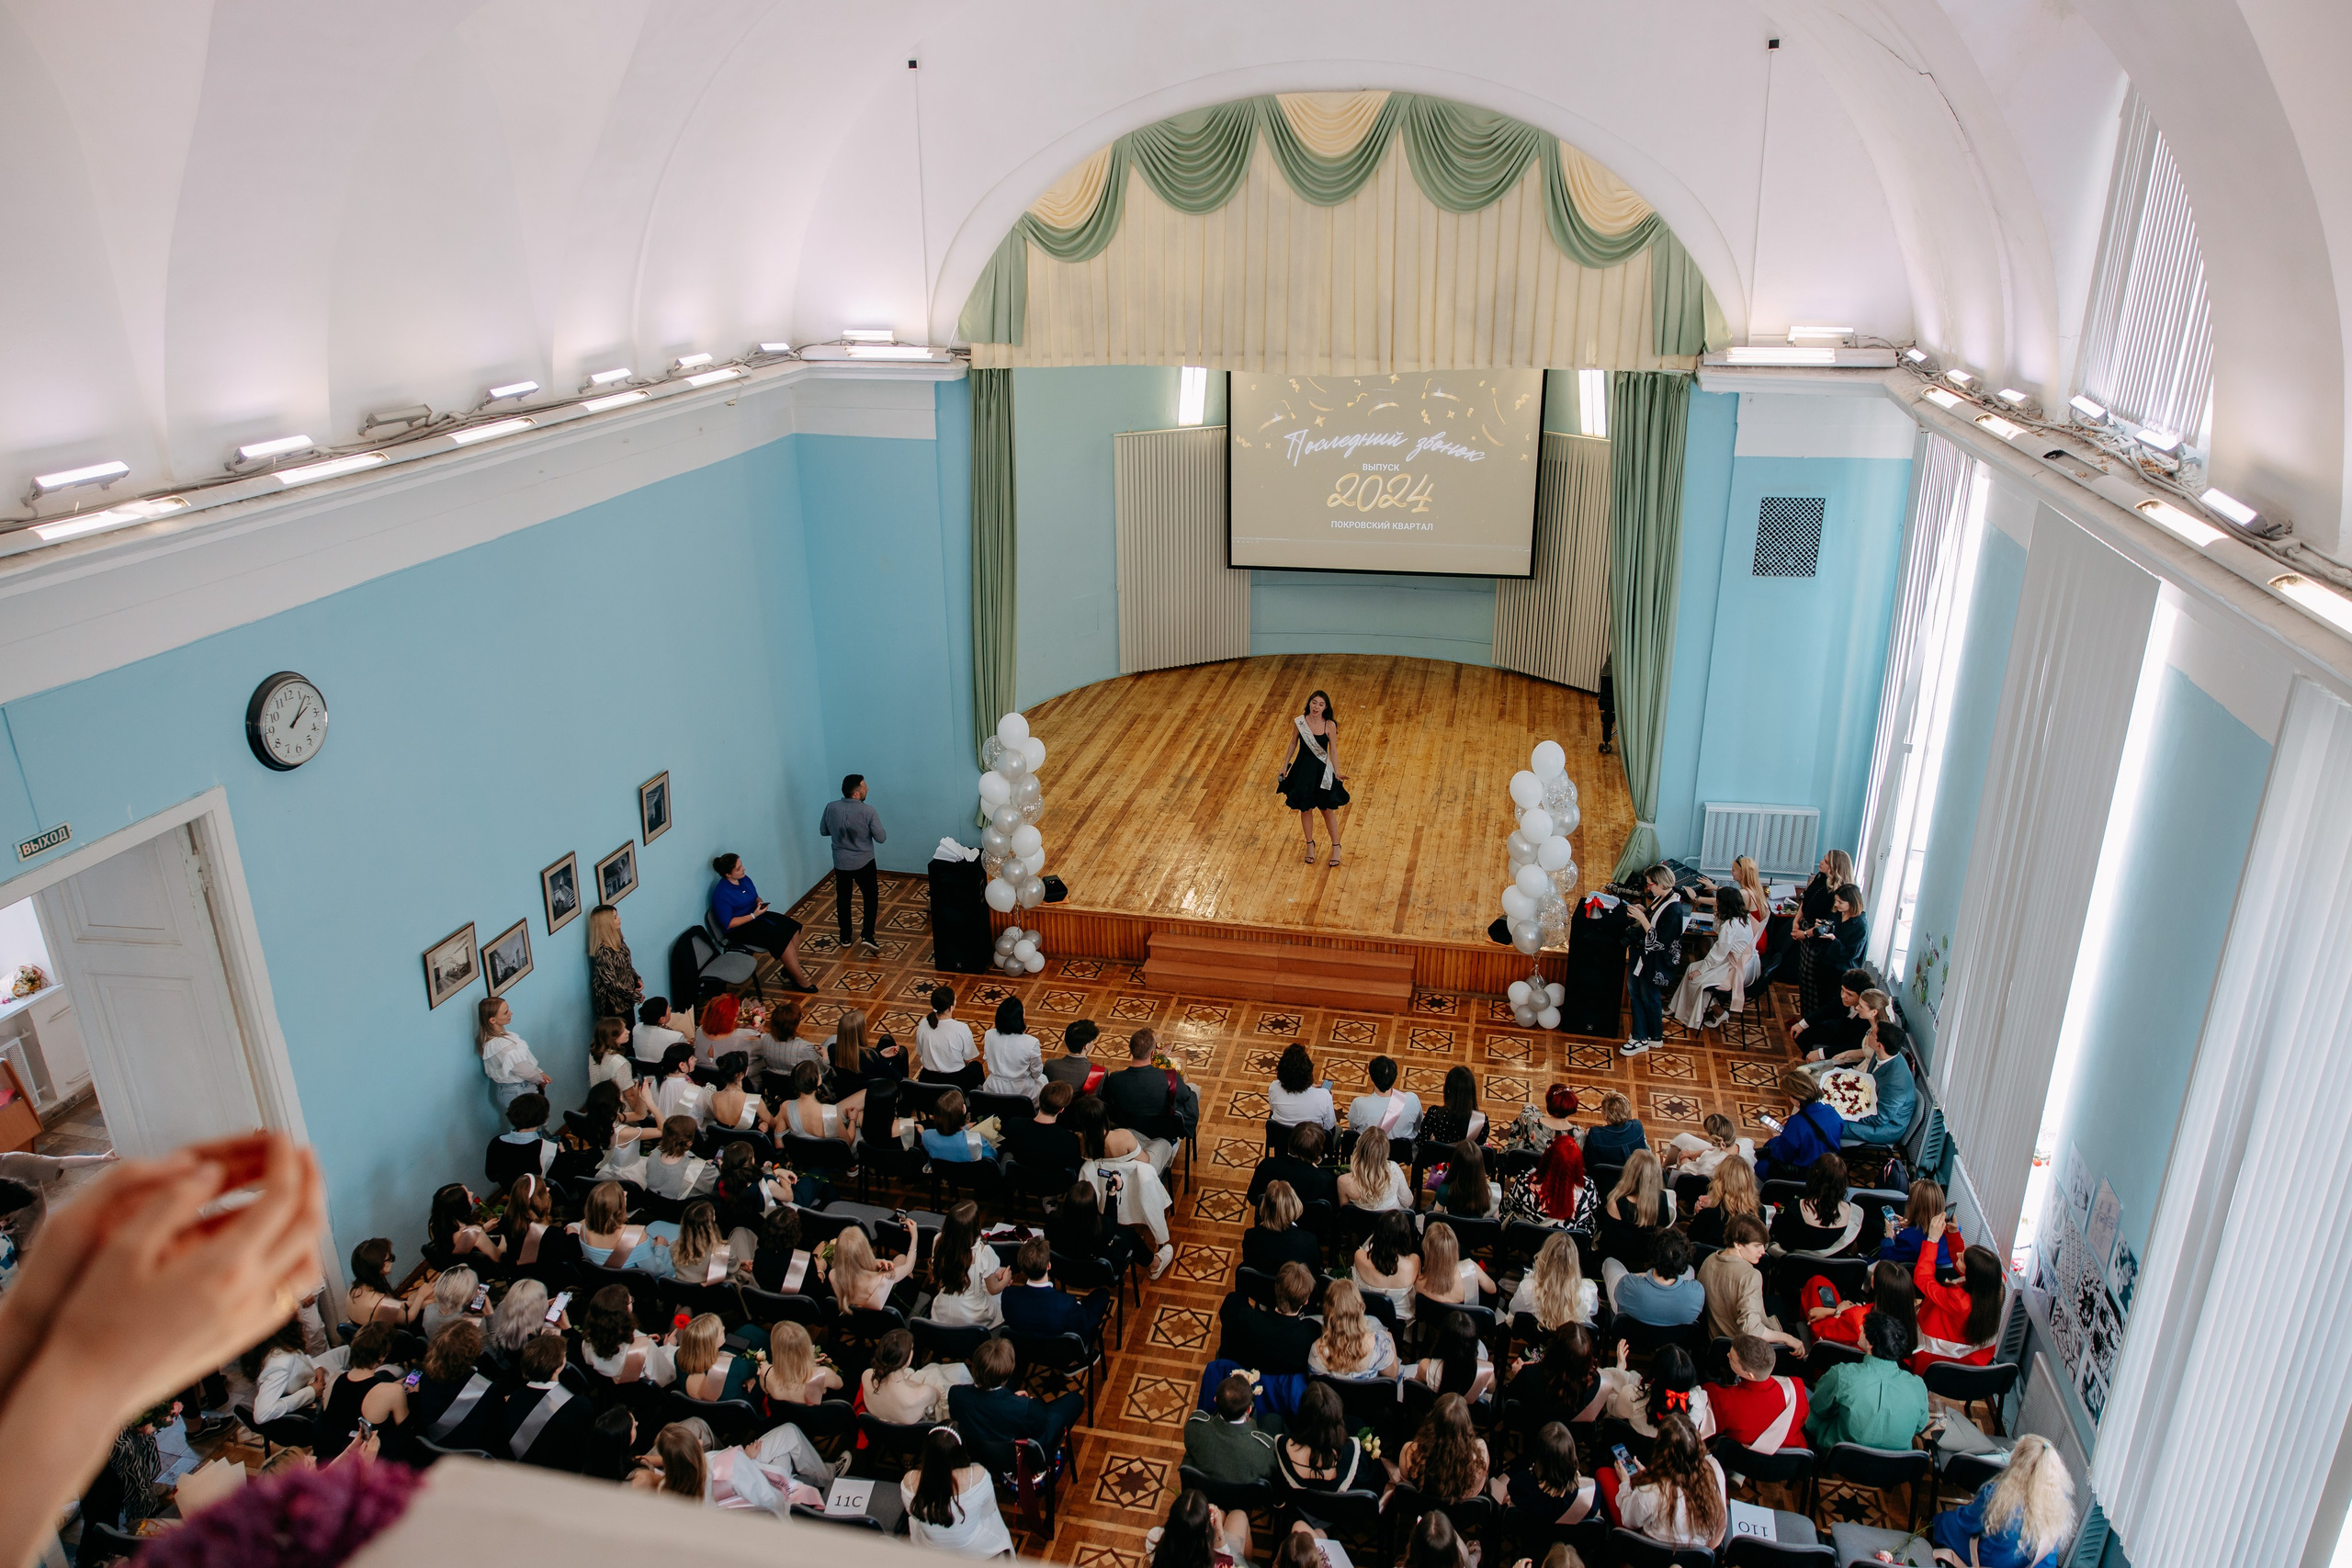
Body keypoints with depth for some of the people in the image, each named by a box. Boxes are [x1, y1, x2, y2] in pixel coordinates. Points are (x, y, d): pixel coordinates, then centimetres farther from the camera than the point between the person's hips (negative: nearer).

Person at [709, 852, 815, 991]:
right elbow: (728, 924, -21)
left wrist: (760, 903, -8)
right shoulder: (721, 894, -23)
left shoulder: (744, 879, -1)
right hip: (740, 929, -8)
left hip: (756, 915, 8)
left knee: (792, 927, -11)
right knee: (781, 937, -24)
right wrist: (753, 915, -24)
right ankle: (800, 981, -16)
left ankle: (795, 967, 0)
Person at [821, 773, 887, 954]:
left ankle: (845, 938, 26)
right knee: (871, 896, 13)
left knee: (843, 898, 19)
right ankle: (867, 936, 4)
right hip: (864, 862, -3)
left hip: (840, 862, 3)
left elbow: (823, 831, 5)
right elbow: (881, 838, -13)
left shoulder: (831, 808, -10)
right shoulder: (868, 812, -20)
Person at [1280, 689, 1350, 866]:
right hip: (1303, 769, 2)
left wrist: (1337, 772, -12)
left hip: (1322, 771, -2)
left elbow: (1333, 751, -6)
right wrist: (1285, 766, 1)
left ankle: (1336, 846, 25)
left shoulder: (1330, 725, -14)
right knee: (1305, 808, 13)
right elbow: (1293, 745, 2)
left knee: (1327, 810, 7)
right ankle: (1310, 844, 34)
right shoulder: (1298, 722, -10)